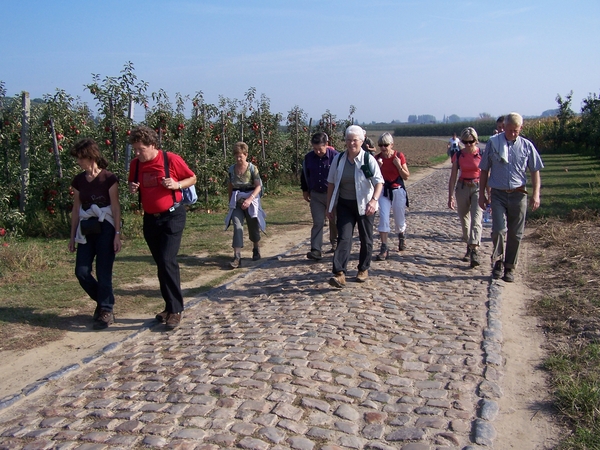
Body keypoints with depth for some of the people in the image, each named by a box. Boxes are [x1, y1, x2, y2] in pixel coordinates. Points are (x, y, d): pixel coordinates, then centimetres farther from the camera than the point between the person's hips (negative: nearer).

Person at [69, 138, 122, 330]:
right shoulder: (78, 180, 8)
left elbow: (115, 207, -7)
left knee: (103, 271, -4)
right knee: (81, 271, -1)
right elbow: (76, 209, 12)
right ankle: (102, 301, 22)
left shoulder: (109, 178, -7)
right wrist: (73, 235, 11)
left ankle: (107, 311, 10)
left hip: (105, 228, -5)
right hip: (86, 229, 5)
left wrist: (117, 234, -11)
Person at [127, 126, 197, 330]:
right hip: (150, 219, 6)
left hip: (172, 216, -5)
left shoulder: (171, 159, -10)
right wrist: (132, 188, -5)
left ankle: (176, 310, -5)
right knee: (161, 264, 11)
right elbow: (133, 185, 19)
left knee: (167, 261, -15)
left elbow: (192, 178, 1)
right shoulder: (135, 164, 3)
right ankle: (170, 307, 23)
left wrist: (177, 184, -17)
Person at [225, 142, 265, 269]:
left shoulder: (252, 168, -9)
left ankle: (256, 249, 39)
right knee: (237, 227, -11)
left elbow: (258, 186, -14)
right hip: (236, 202, 2)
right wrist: (230, 201, 15)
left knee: (253, 227, 12)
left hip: (250, 200, -2)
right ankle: (237, 257, -15)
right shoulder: (232, 169, 2)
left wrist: (249, 199, -26)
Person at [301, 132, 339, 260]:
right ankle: (316, 250, -5)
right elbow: (304, 174, 12)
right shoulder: (309, 157, -3)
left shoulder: (335, 156, -13)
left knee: (334, 221, 13)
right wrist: (305, 190, 14)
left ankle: (335, 243, 34)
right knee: (318, 223, -2)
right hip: (315, 195, 2)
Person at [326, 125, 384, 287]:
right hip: (344, 205, 1)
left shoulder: (368, 159, -9)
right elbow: (331, 183, 7)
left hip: (364, 205, -1)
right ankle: (339, 274, -16)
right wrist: (329, 206, 6)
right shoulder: (338, 159, 0)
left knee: (366, 239, 10)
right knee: (344, 237, -10)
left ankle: (363, 269, 29)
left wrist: (374, 200, -32)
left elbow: (379, 182, -15)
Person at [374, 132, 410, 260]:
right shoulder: (378, 158, -2)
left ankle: (401, 236, 44)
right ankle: (384, 248, -7)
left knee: (399, 219, 11)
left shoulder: (399, 156, -7)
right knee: (383, 218, -11)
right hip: (383, 191, 1)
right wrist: (378, 167, -17)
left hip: (397, 190, -1)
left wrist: (399, 165, -18)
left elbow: (406, 177, -5)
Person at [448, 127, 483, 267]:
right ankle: (469, 247, 28)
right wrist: (450, 196, 0)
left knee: (476, 219, -16)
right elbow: (453, 177, 3)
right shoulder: (458, 155, 1)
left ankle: (475, 251, -21)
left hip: (478, 188, -3)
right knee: (464, 220, 11)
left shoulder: (481, 154, -4)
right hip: (462, 188, 3)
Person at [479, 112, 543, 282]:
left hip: (518, 195, 1)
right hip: (498, 194, -1)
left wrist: (536, 194, -2)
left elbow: (535, 171, 8)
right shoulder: (493, 143, 2)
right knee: (499, 230, -14)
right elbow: (484, 170, 7)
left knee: (515, 234, 6)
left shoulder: (527, 146, 4)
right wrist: (482, 193, 4)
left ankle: (510, 268, 20)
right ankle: (498, 261, 10)